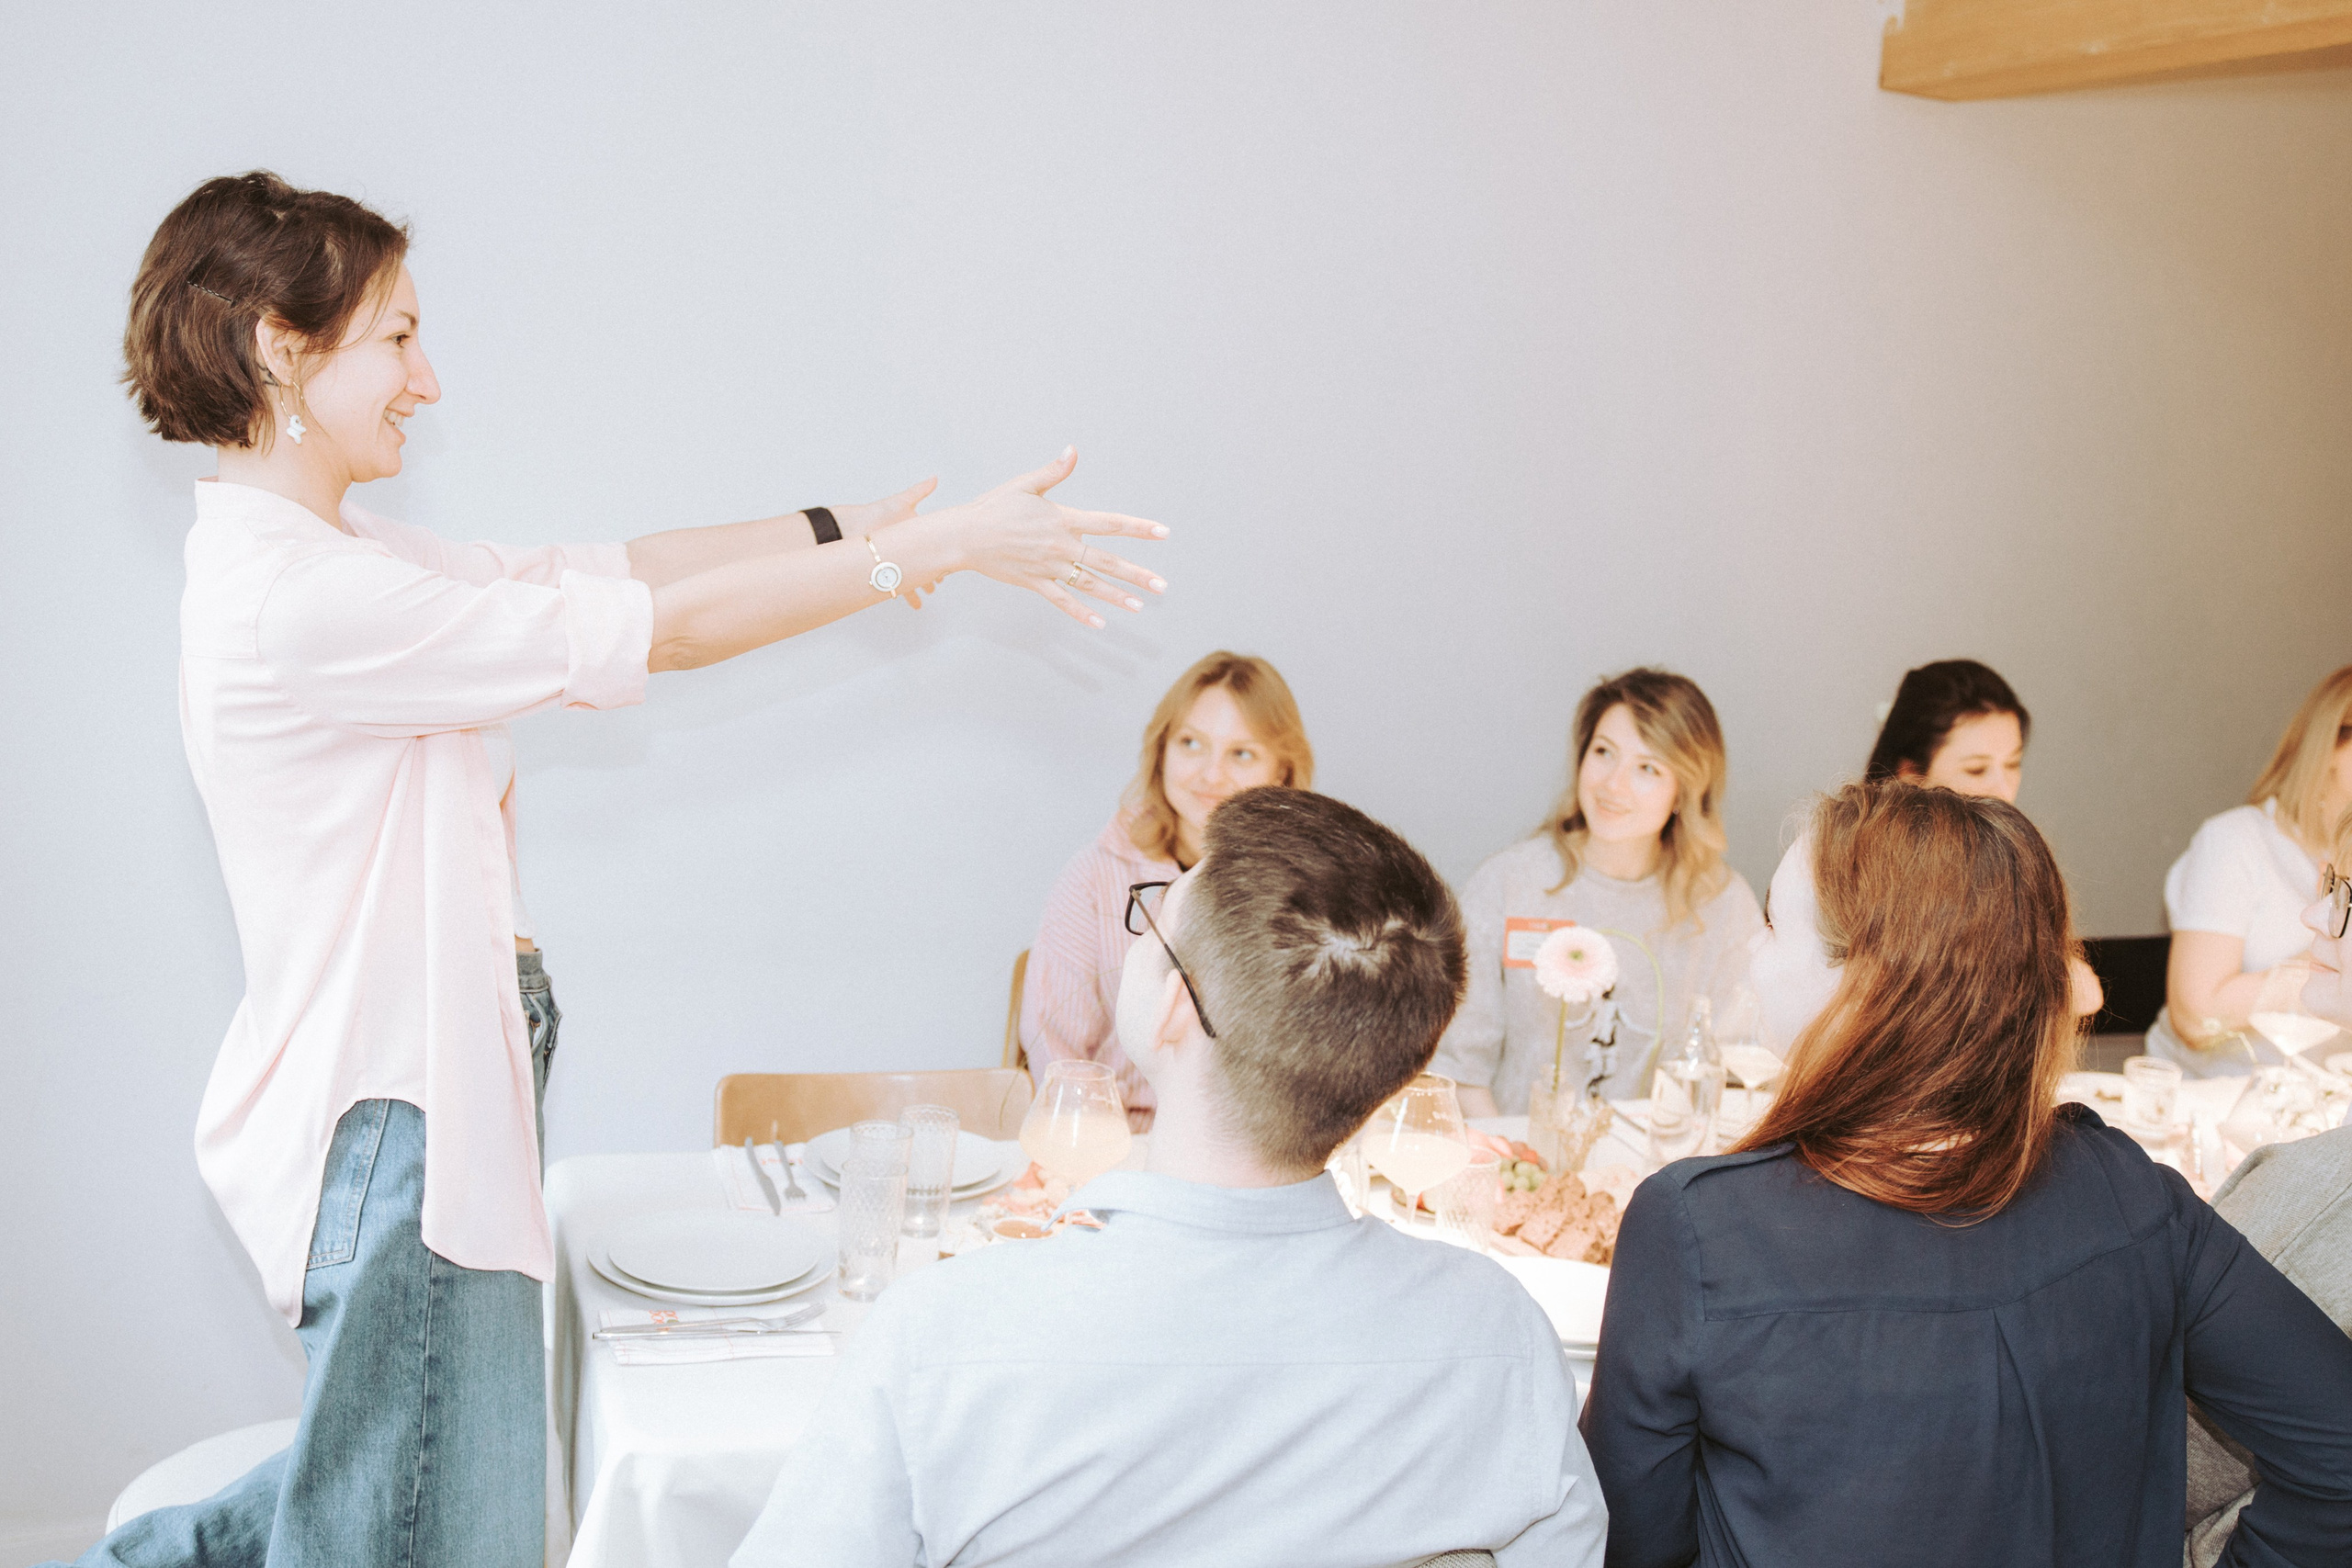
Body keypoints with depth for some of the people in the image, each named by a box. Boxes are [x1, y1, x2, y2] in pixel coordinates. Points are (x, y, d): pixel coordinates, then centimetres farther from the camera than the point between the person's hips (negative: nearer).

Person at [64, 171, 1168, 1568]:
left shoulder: (328, 555, 10)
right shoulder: (296, 597, -23)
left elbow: (590, 568, 9)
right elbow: (644, 631, -22)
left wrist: (846, 534, 4)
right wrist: (940, 546, -17)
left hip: (429, 1093, 10)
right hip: (392, 1126, -10)